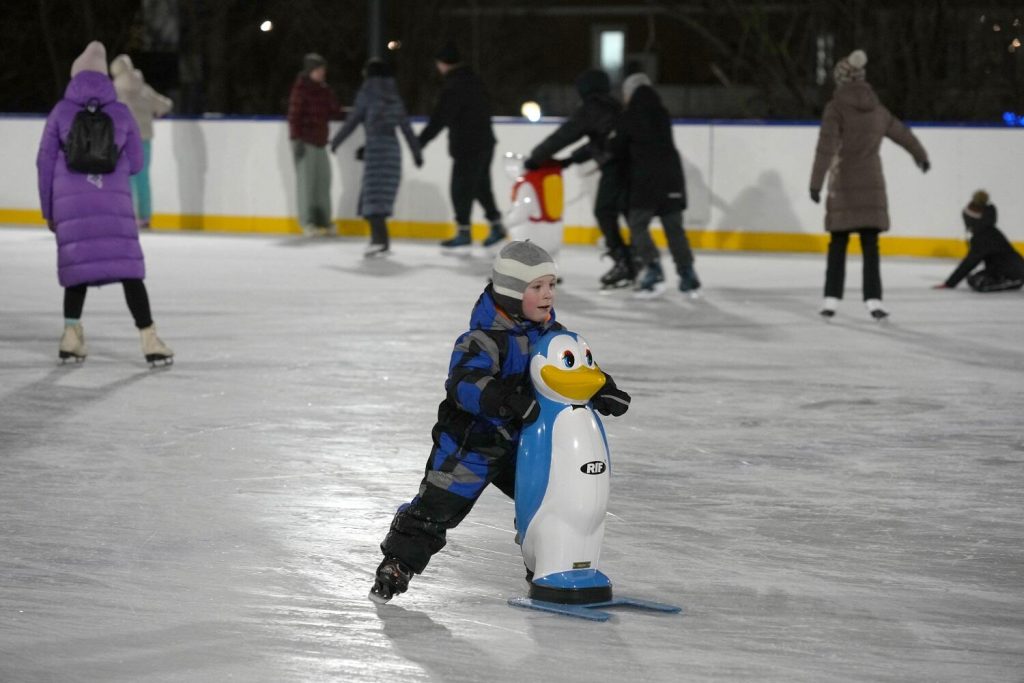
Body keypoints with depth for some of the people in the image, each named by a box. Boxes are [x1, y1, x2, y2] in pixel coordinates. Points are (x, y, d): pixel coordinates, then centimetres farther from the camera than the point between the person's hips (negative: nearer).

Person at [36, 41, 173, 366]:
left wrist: (48, 211, 15)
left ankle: (72, 334, 8)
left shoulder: (61, 113, 5)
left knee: (78, 266, 12)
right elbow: (135, 163, 9)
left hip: (70, 205, 1)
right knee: (128, 269, 0)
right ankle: (149, 339, -4)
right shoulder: (121, 113, 6)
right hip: (114, 203, 0)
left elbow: (45, 163, 7)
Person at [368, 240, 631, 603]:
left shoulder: (552, 334, 3)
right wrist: (508, 399, -45)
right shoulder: (485, 338, -22)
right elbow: (463, 383, -34)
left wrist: (604, 391, -8)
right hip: (469, 440, -7)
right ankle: (396, 566, 6)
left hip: (521, 442, 7)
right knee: (437, 506, -6)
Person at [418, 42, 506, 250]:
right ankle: (496, 226, 17)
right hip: (485, 142, 9)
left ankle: (463, 232, 2)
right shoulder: (474, 81, 10)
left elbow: (439, 119, -21)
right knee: (481, 185, 16)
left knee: (462, 187, -2)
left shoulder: (454, 87, -18)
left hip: (467, 146, -9)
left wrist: (420, 142, -18)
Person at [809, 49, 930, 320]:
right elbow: (902, 133, 25)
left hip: (843, 186, -3)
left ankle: (832, 300, 3)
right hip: (872, 185, 3)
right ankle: (873, 300, -3)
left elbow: (826, 147, -14)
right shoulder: (876, 108, 10)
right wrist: (921, 155, 43)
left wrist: (816, 183, -14)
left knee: (838, 244, 5)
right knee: (870, 245, 4)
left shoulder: (836, 107, -6)